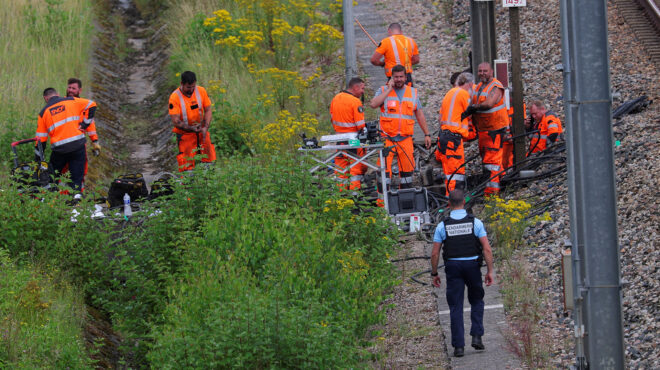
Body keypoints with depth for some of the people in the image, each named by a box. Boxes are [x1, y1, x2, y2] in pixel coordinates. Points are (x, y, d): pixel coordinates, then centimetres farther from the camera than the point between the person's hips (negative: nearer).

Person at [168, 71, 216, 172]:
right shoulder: (175, 97, -16)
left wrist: (205, 128, -13)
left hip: (201, 132, 4)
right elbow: (175, 121, -18)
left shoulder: (201, 91, -4)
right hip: (185, 134, -4)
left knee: (209, 159, 5)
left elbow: (208, 110, 2)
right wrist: (191, 128, -27)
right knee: (187, 164, -6)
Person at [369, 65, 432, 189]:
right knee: (384, 167, -9)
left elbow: (419, 114, 18)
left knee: (407, 168, 5)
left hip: (405, 138, 3)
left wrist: (427, 134, 15)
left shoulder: (413, 92, 13)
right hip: (387, 138, -3)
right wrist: (389, 89, -11)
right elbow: (373, 104, -15)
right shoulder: (384, 90, 4)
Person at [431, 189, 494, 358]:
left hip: (453, 269, 0)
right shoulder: (475, 222, -4)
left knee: (456, 307, 4)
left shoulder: (443, 226, -3)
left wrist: (434, 274, 11)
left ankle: (459, 346, -1)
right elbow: (487, 249, -8)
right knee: (476, 301, 20)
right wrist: (490, 271, -2)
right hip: (473, 267, 0)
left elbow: (435, 253, -1)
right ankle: (476, 336, 6)